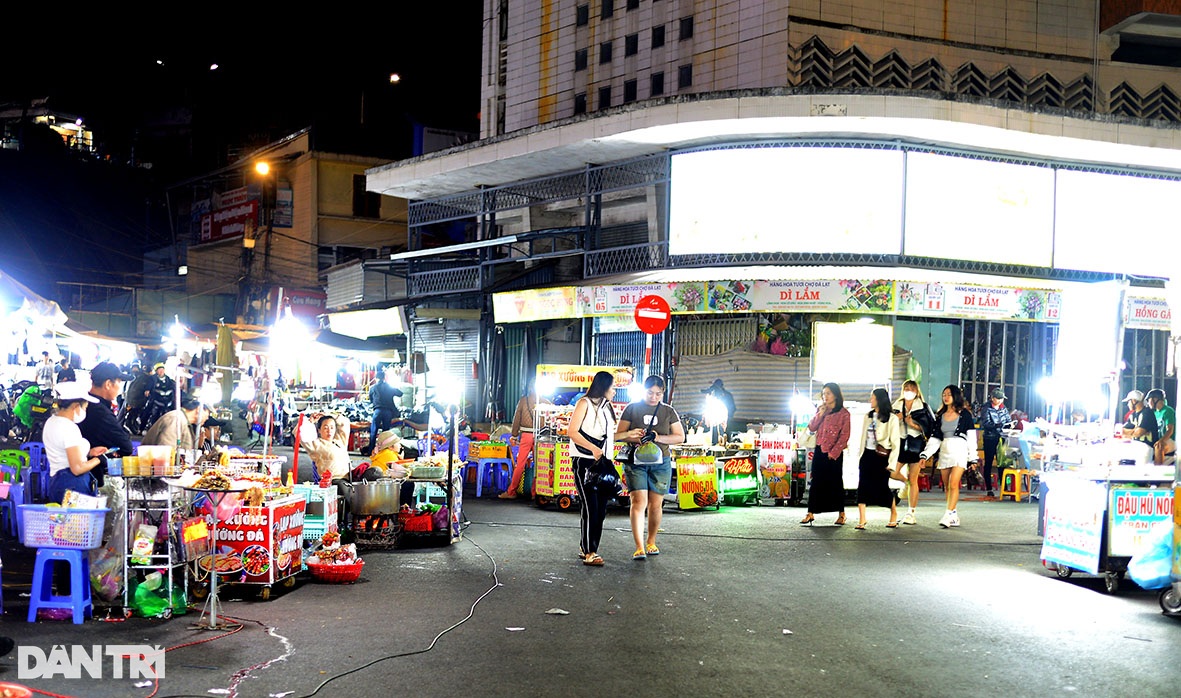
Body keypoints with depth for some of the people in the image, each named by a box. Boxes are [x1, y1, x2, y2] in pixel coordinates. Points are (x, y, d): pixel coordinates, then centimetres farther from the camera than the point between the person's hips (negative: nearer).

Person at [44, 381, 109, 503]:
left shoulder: (51, 422, 13)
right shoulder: (69, 428, -17)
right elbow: (77, 468, -21)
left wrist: (89, 452, 14)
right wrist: (98, 460, -6)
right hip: (72, 485, -10)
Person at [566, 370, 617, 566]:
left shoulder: (606, 407, 19)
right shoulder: (585, 404, -4)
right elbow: (571, 431, -13)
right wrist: (593, 448, -22)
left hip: (602, 462, 8)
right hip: (585, 462, -8)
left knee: (601, 508, 5)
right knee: (590, 508, -11)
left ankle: (587, 548, 16)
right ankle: (588, 553, -6)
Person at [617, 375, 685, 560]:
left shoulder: (668, 411, 8)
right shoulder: (632, 409, 5)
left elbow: (680, 437, 6)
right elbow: (619, 434, 4)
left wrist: (658, 438, -11)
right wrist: (636, 438, -15)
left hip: (661, 463, 2)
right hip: (636, 462, -2)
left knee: (655, 505, 5)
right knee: (638, 502, -12)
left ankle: (651, 542, 24)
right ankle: (639, 547, -14)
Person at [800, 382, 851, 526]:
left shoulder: (843, 413, -5)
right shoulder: (820, 410, 12)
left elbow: (844, 436, -8)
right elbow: (811, 428, 6)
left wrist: (834, 452, -13)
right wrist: (820, 414, -7)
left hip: (834, 453, -5)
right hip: (819, 450, 5)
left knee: (836, 482, 3)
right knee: (816, 482, 3)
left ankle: (841, 514, 13)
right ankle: (811, 513, 5)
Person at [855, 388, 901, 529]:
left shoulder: (892, 418, -5)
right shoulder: (868, 416, 12)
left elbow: (895, 442, -6)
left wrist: (891, 463, -11)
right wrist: (860, 457, 11)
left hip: (881, 456, -5)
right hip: (867, 455, 5)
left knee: (882, 487, 0)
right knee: (863, 486, -5)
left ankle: (894, 515, 25)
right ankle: (861, 521, -5)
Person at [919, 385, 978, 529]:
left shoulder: (964, 414, 0)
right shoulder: (940, 416, 14)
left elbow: (971, 437, -1)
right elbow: (935, 438, 13)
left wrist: (973, 458, -4)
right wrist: (925, 455, 4)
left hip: (959, 451, -5)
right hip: (944, 452, 6)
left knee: (953, 484, -16)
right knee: (947, 487, 5)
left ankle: (948, 515, -19)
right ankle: (954, 517, 13)